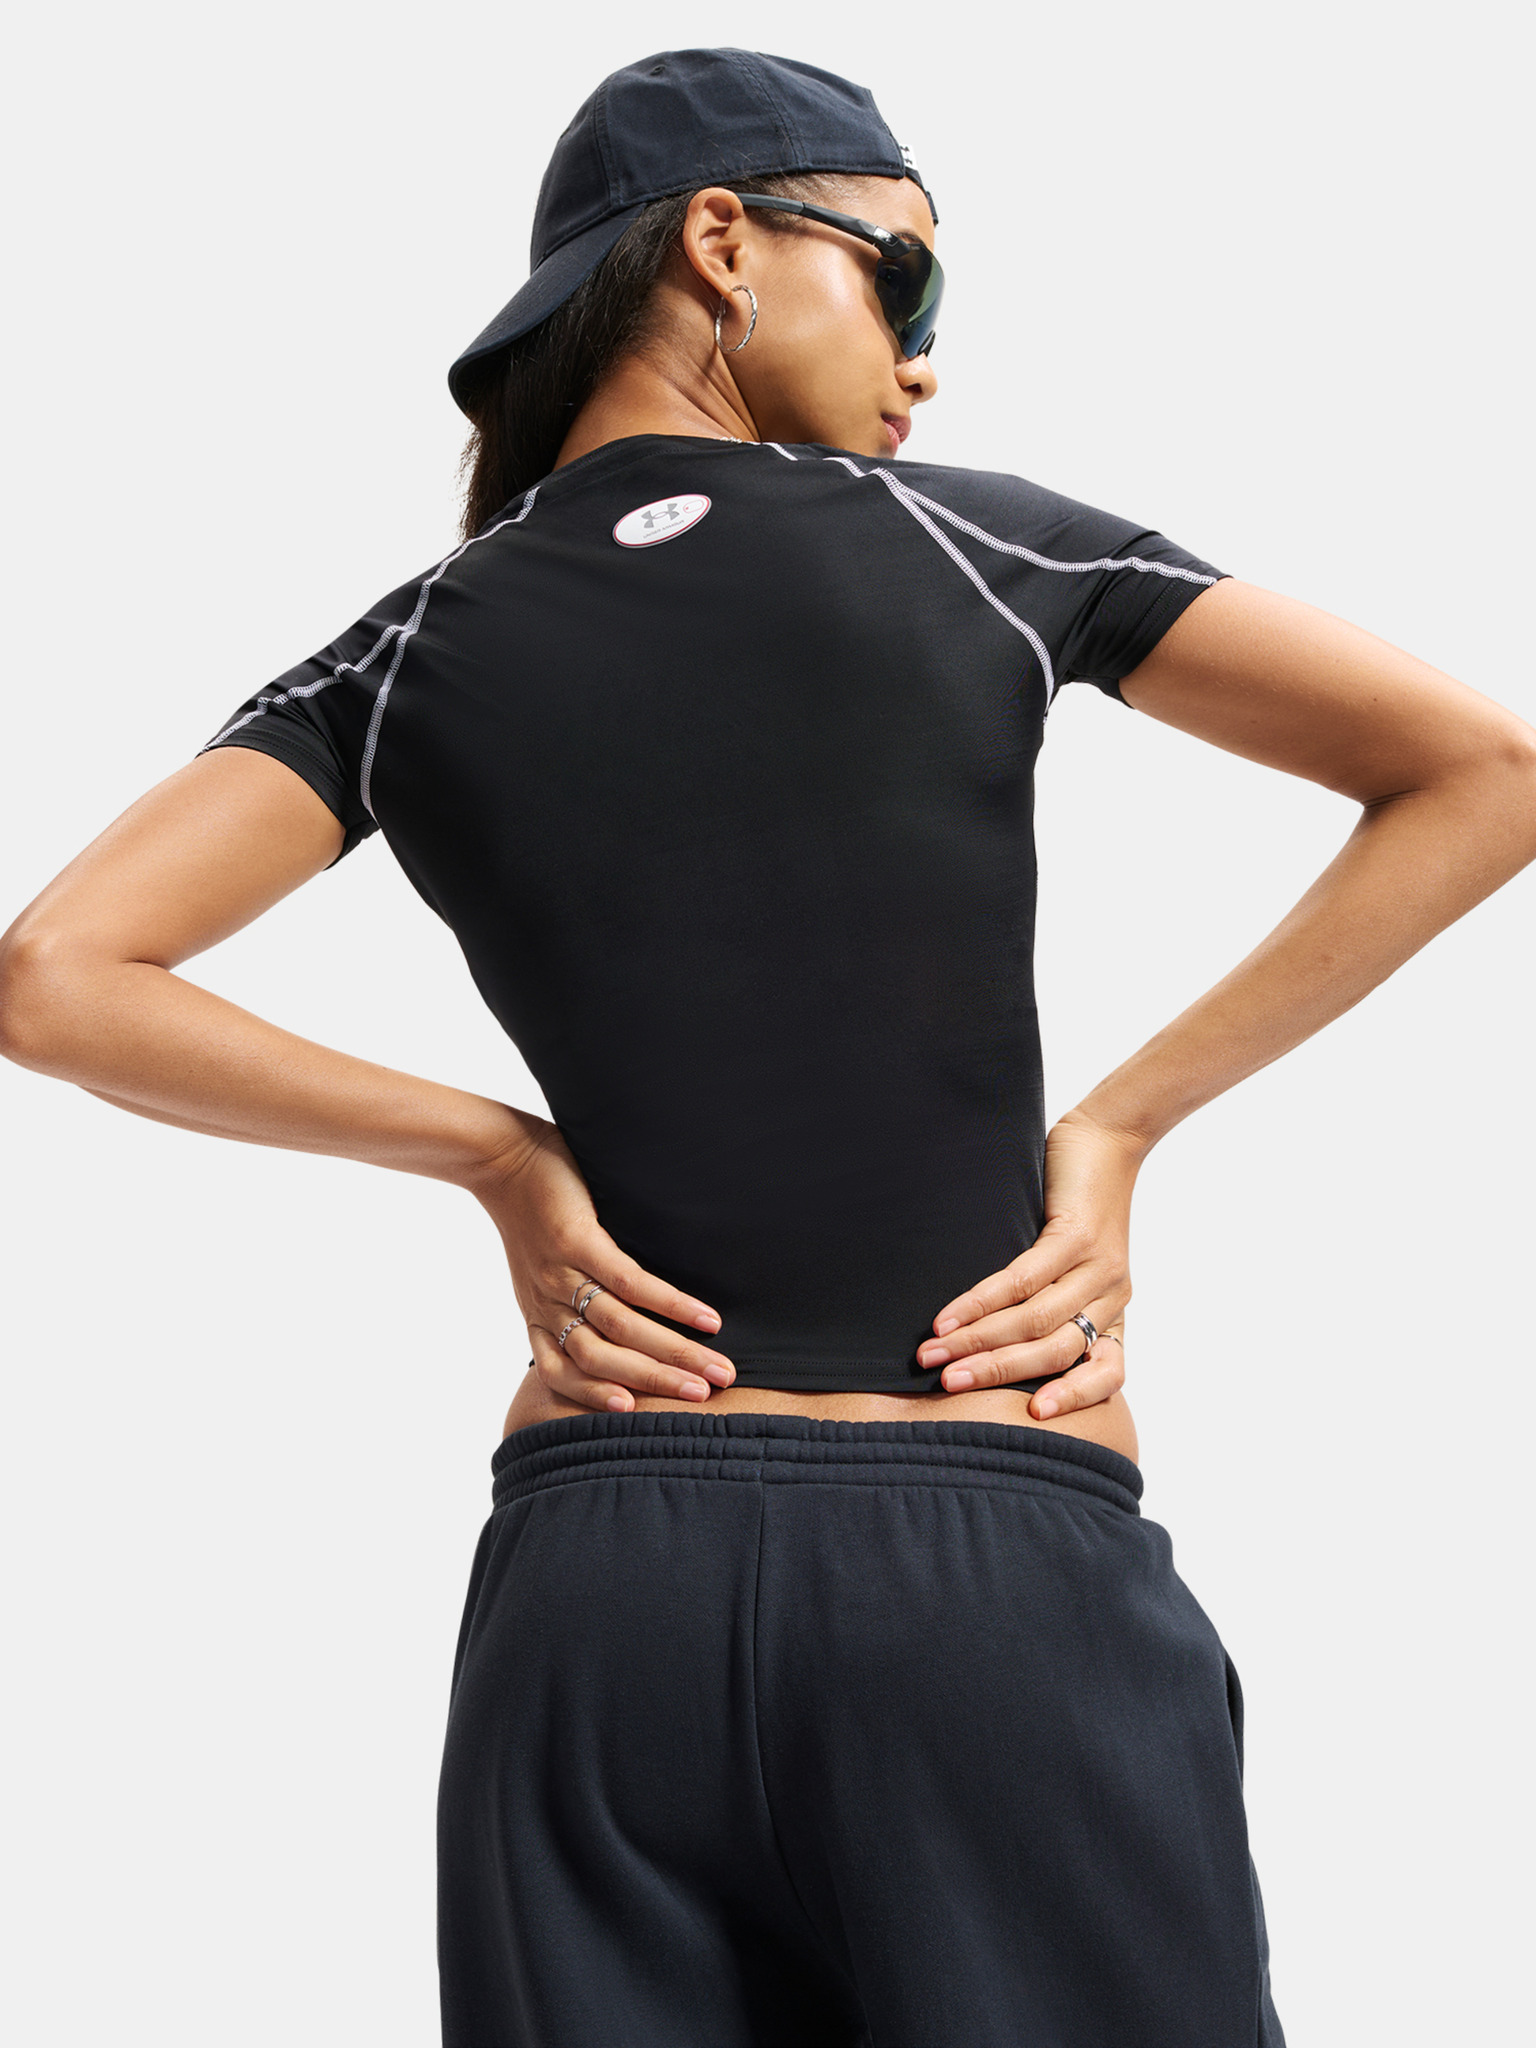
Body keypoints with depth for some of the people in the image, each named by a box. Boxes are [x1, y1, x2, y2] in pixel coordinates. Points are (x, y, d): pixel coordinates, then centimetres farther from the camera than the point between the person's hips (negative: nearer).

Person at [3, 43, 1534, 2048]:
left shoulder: (409, 660, 7)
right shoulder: (971, 543, 2)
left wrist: (495, 1152, 4)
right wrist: (1120, 1120, 3)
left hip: (596, 1562, 3)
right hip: (1004, 1573, -3)